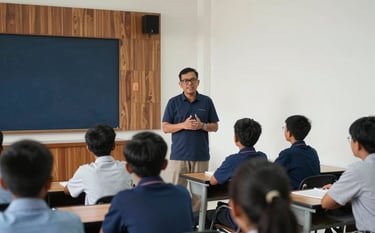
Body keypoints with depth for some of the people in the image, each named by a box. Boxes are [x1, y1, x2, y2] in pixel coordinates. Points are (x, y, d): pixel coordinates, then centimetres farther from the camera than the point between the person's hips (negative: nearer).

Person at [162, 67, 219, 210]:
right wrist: (183, 125, -15)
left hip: (201, 155, 1)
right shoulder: (173, 102, 3)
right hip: (179, 155, -1)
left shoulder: (207, 101, 6)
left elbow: (215, 127, 8)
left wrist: (202, 125, -12)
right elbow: (165, 128, 1)